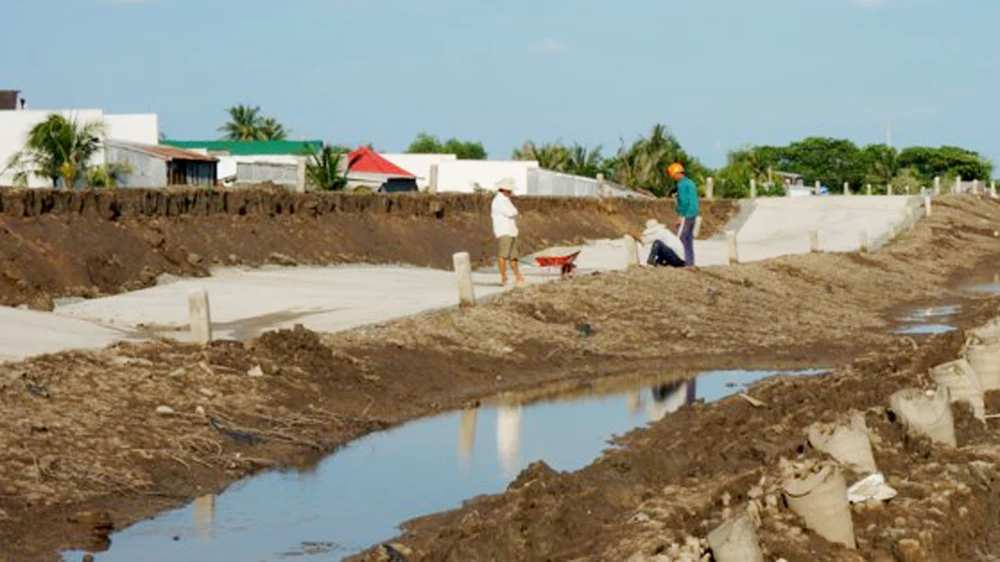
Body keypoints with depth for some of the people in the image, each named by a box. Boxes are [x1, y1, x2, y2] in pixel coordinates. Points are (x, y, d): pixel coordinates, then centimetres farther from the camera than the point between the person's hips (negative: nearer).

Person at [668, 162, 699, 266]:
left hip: (686, 216, -9)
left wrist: (680, 216, -16)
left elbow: (683, 201, -20)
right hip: (693, 215, 9)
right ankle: (690, 262, 9)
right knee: (689, 240, 10)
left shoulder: (681, 184, -13)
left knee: (680, 239, -8)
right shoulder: (690, 182, 16)